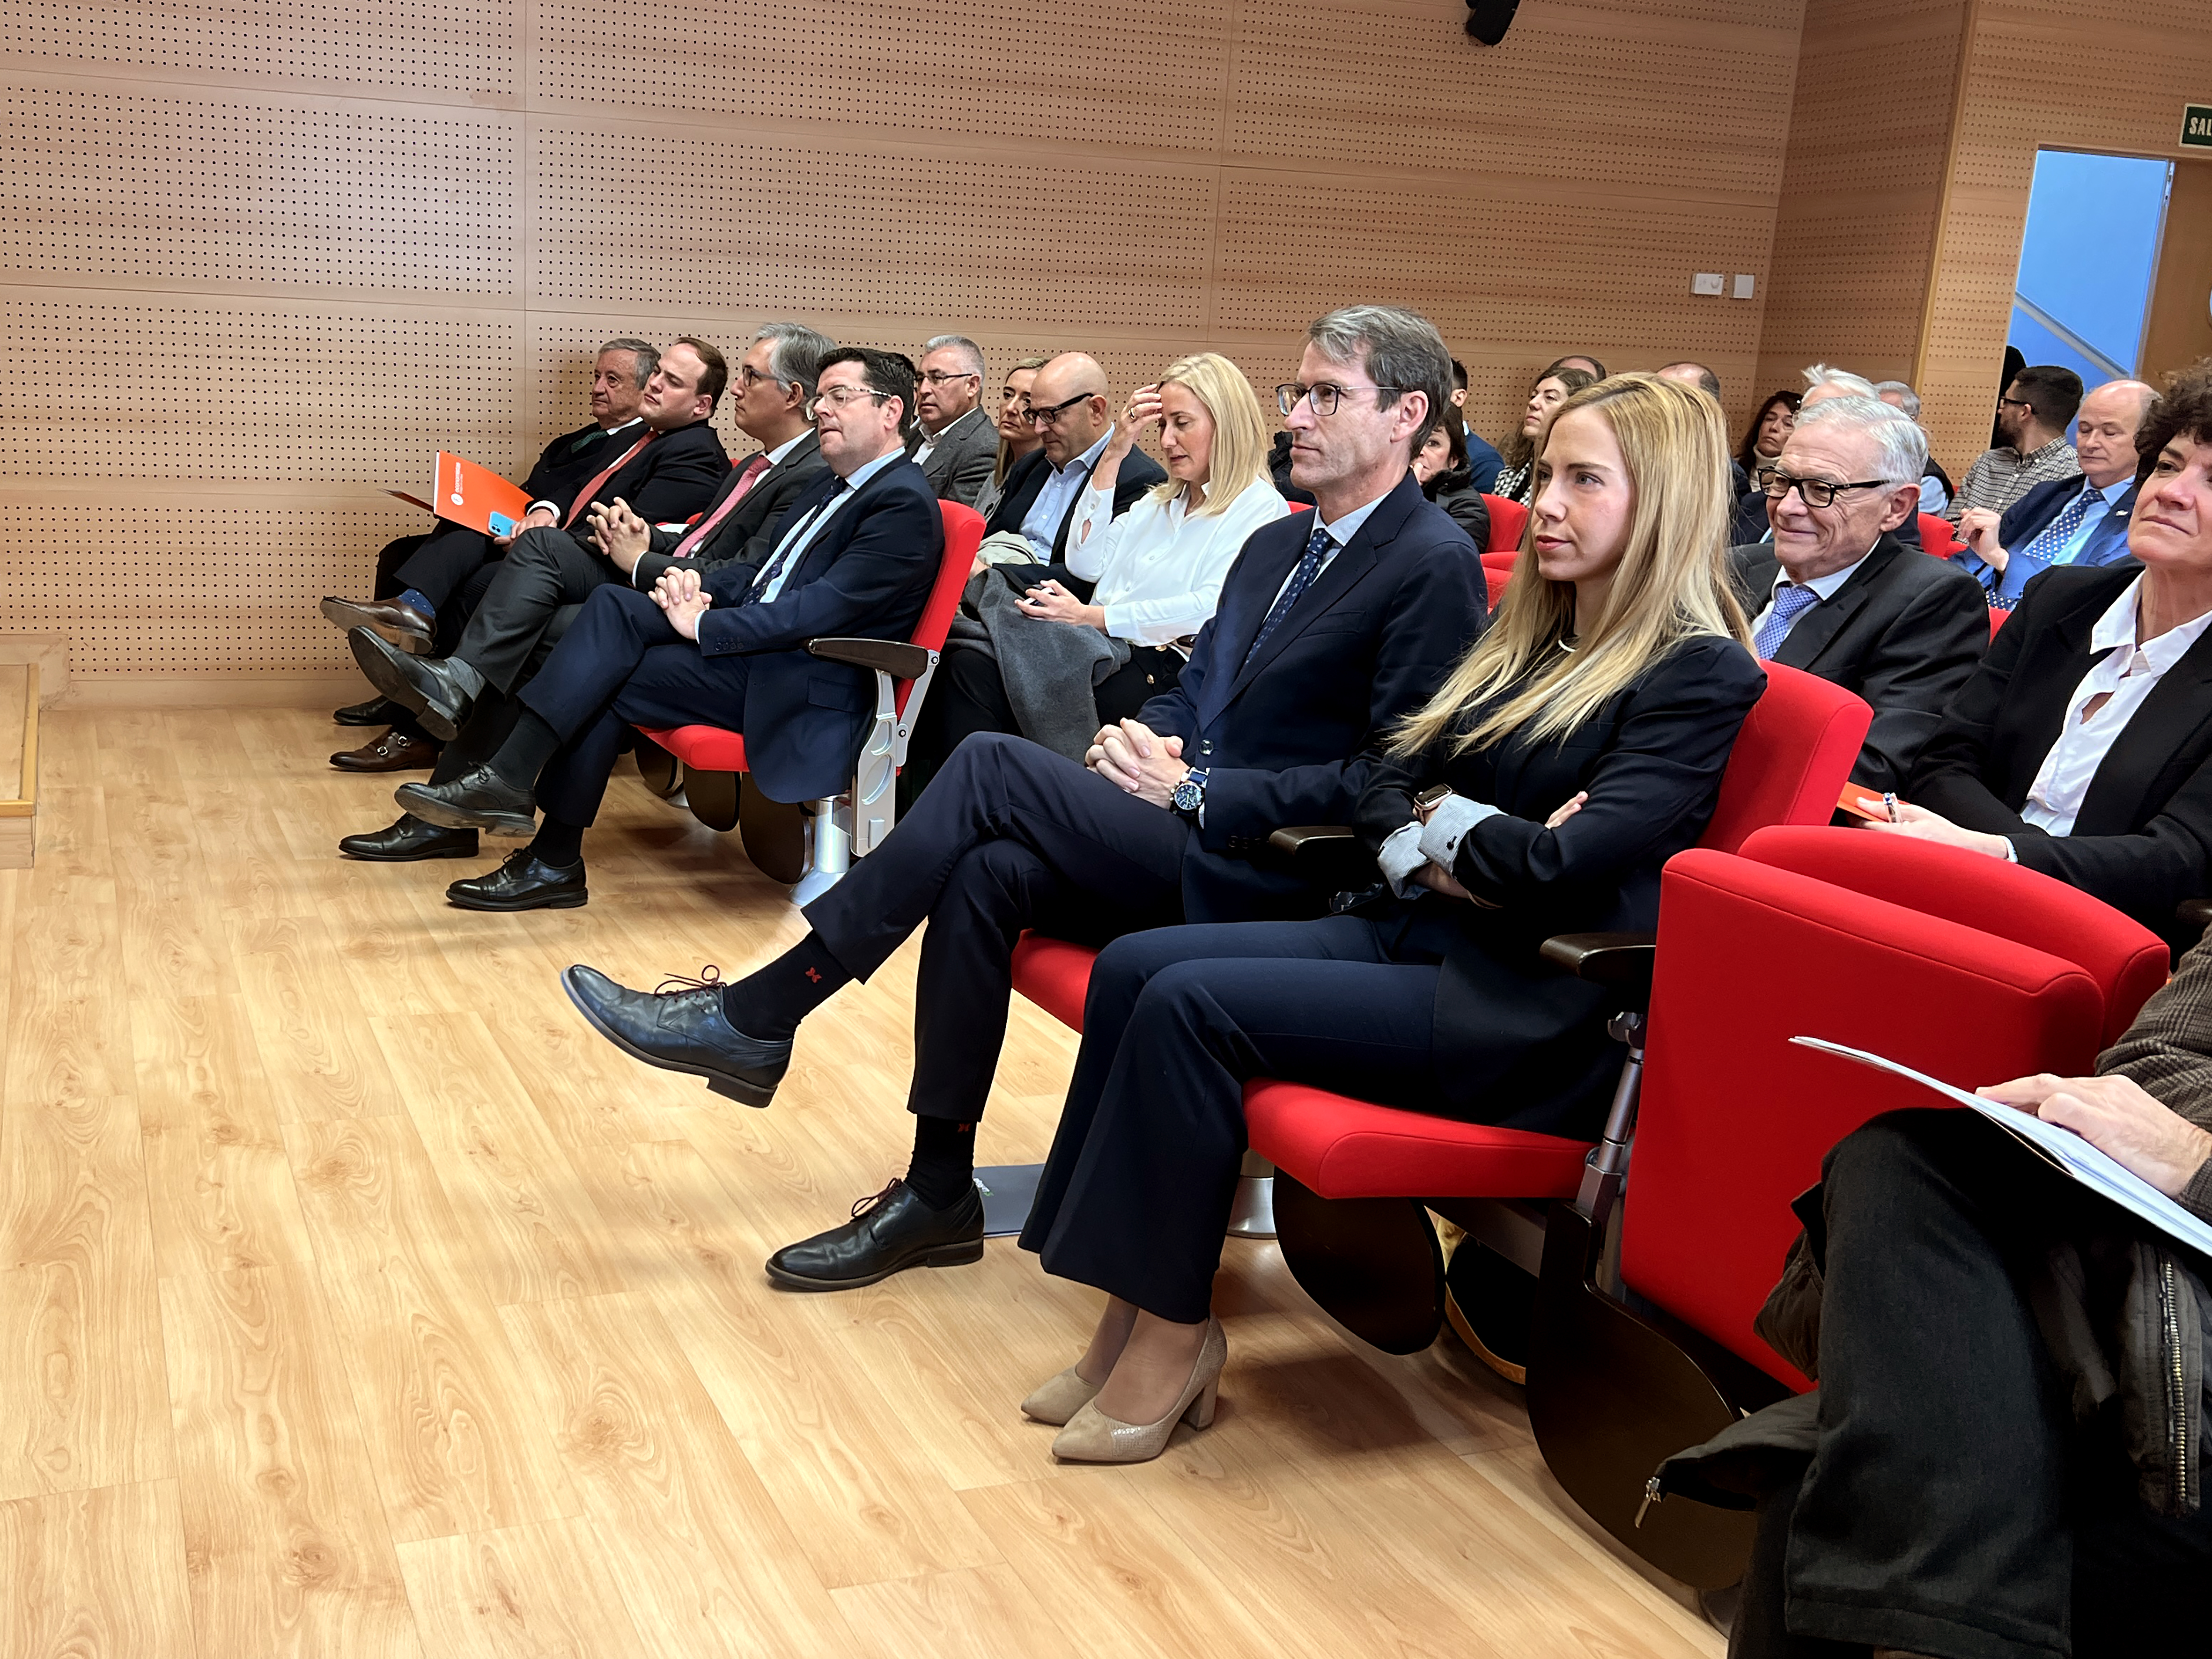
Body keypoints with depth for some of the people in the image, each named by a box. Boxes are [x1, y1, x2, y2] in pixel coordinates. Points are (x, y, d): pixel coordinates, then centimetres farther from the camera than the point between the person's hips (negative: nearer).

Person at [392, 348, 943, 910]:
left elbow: (825, 607, -21)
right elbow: (758, 563, 22)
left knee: (604, 682, -19)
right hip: (752, 644, 9)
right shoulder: (833, 484, 21)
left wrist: (705, 624, -19)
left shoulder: (904, 504, -11)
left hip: (802, 689, -9)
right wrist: (700, 586, 0)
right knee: (612, 605, -11)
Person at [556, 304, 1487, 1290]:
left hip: (1272, 881, -7)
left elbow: (1384, 786, -15)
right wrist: (1144, 742, 0)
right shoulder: (1276, 544, 19)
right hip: (1183, 847, 7)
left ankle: (753, 1021, -13)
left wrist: (1193, 791, -16)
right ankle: (940, 1195, -12)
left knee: (992, 768, -22)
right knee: (987, 873, -21)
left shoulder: (1435, 566, -8)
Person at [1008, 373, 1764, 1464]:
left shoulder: (1702, 675, -9)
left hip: (1531, 1005, -8)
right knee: (1134, 965, -9)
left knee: (1193, 1003, -22)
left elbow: (1565, 860, -21)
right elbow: (1388, 783, 13)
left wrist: (1442, 825, -4)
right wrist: (1442, 855, -8)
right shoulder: (1528, 638, 17)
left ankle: (1174, 1335, -8)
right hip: (1414, 934, 9)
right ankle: (1131, 1316, -7)